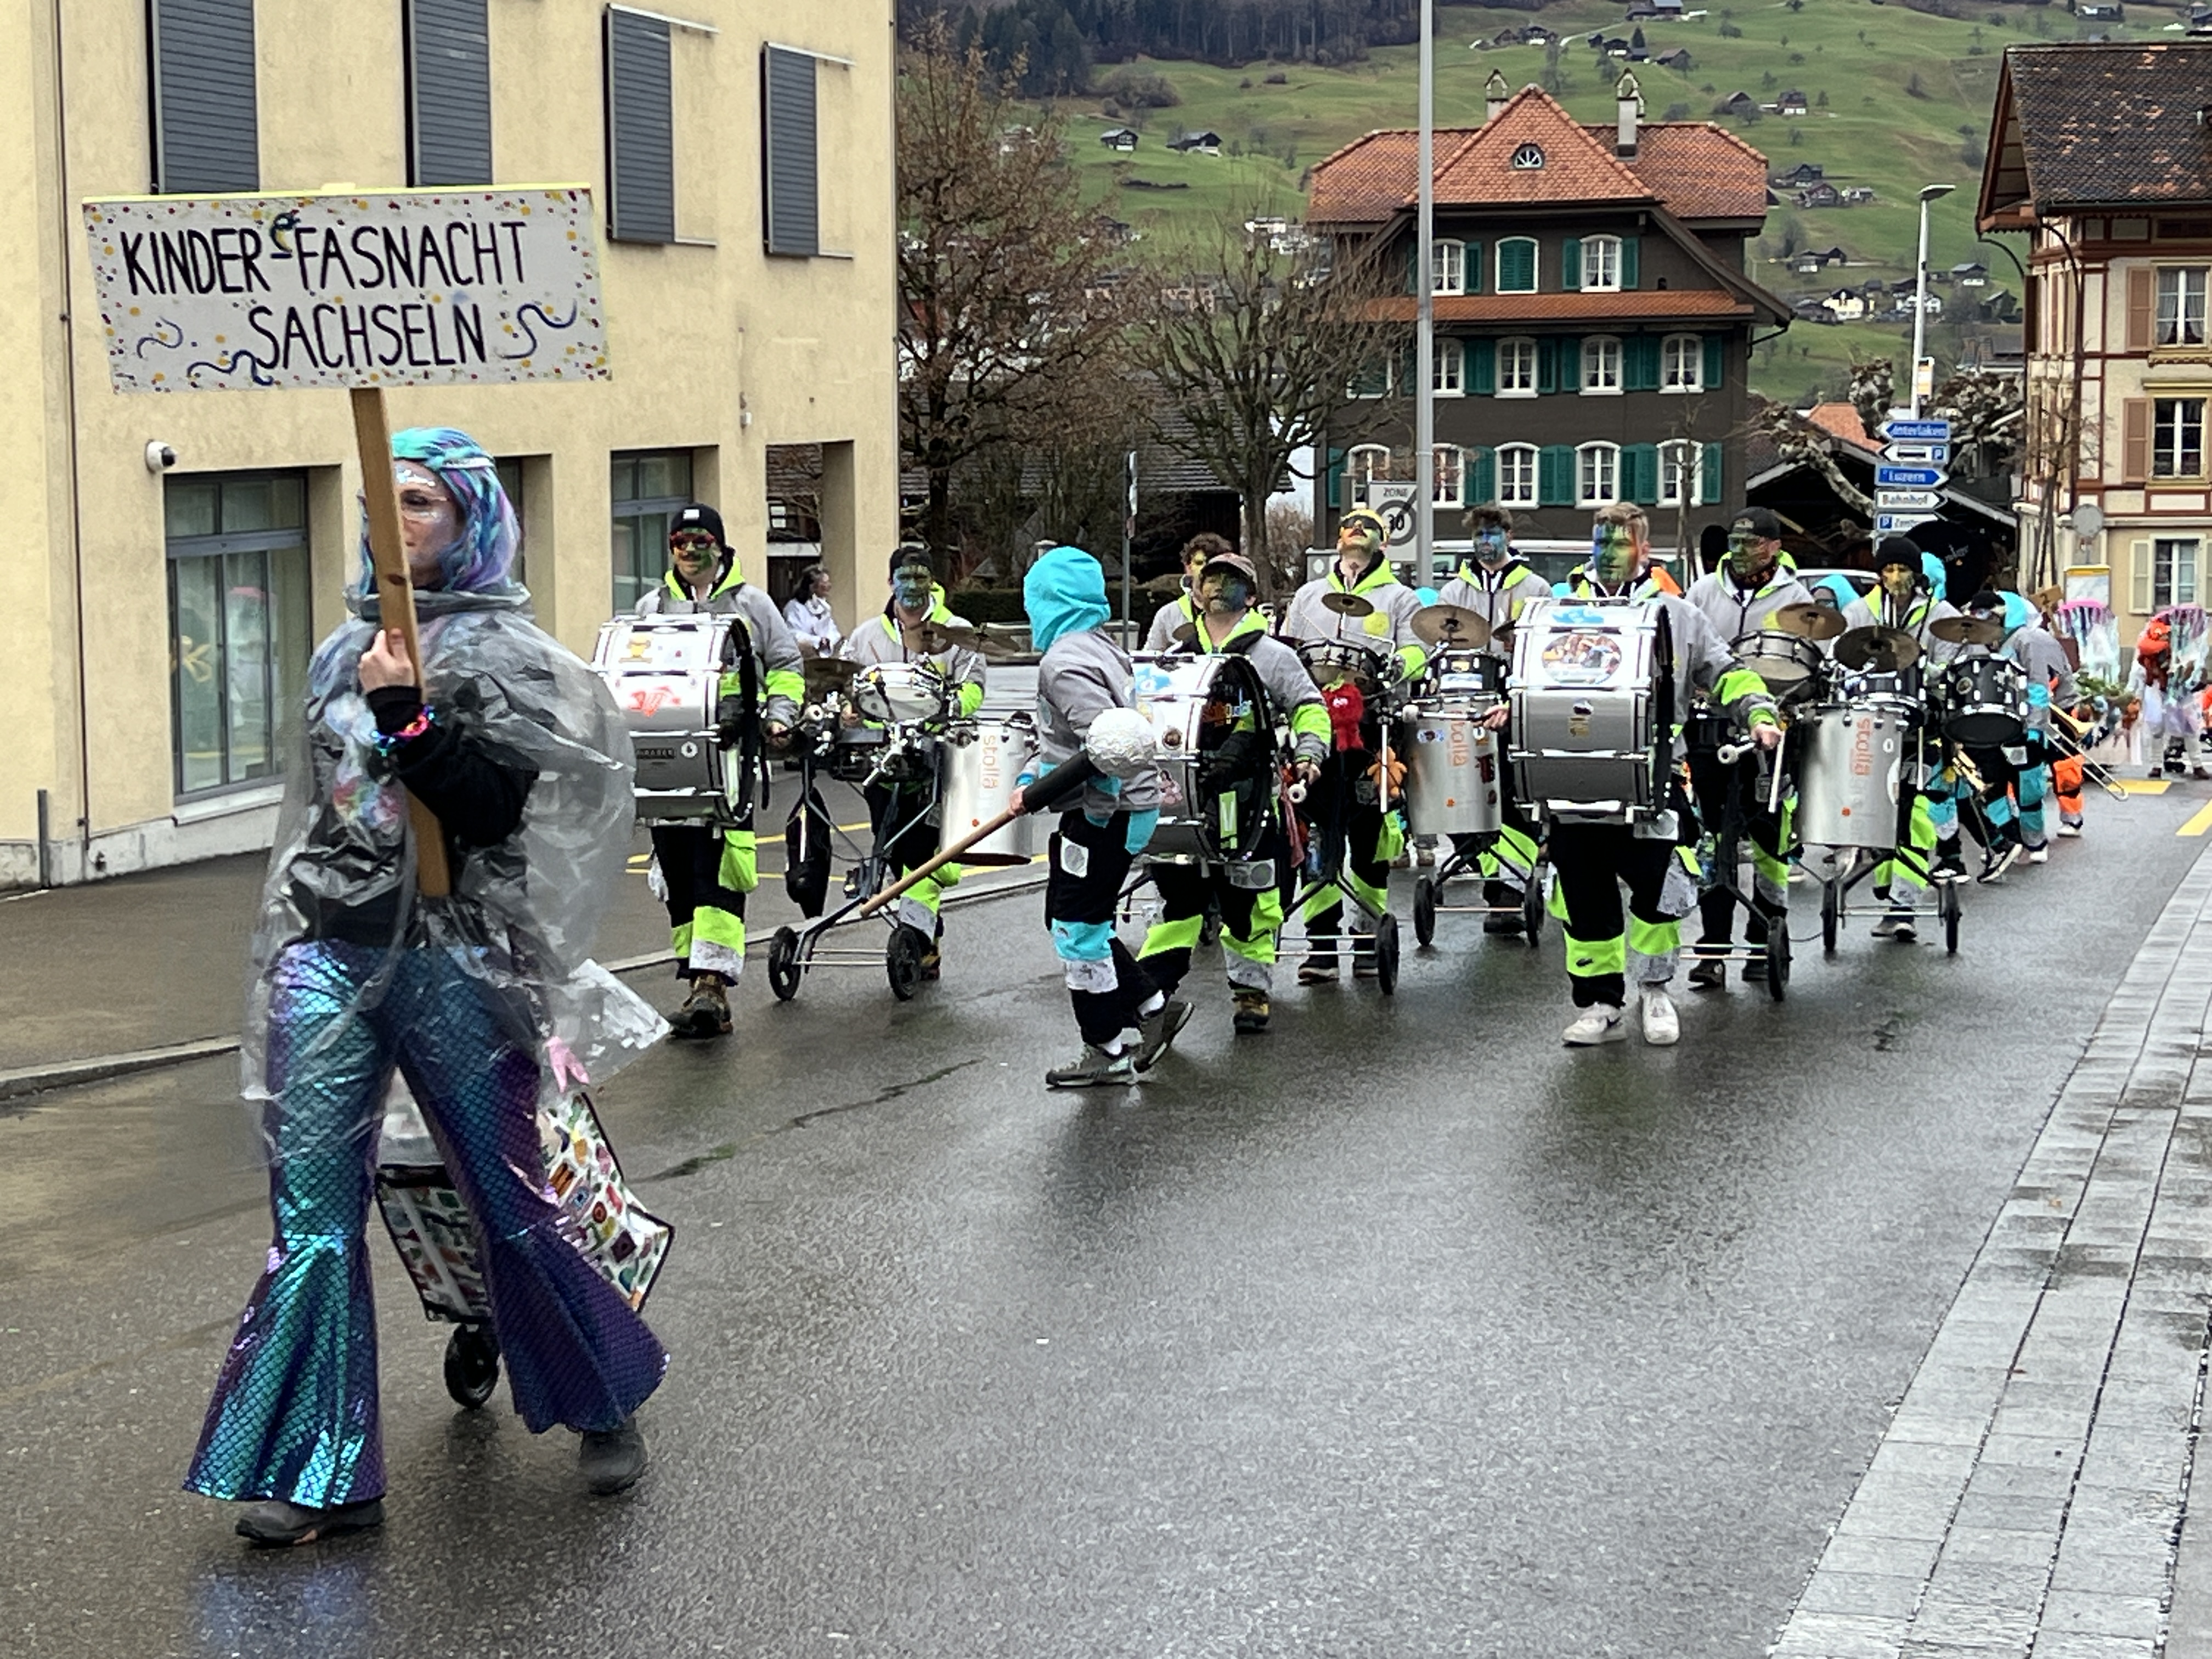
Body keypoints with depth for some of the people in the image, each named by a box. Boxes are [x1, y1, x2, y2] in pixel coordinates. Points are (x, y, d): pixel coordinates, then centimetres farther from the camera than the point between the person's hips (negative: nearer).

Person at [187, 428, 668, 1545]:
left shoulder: (505, 655, -2)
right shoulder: (344, 650, 17)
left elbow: (494, 807, -15)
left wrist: (407, 712, -22)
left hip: (450, 959, -5)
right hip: (325, 952, 5)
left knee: (512, 1201, 3)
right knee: (311, 1218, -2)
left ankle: (605, 1406, 25)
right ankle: (324, 1475, 3)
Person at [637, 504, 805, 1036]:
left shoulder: (749, 604, 8)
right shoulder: (651, 608, 16)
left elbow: (786, 667, 12)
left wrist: (779, 716, -3)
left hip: (730, 751, -4)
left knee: (718, 869, -14)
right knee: (678, 872, 4)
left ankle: (713, 983, -20)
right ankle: (698, 981, 12)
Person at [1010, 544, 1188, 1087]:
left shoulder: (1065, 662, -18)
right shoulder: (1100, 646, 14)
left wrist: (1098, 816, -20)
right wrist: (1031, 780, 11)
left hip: (1106, 812, -10)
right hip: (1128, 804, 10)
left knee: (1078, 928, -1)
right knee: (1072, 920, 17)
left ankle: (1107, 1053, 8)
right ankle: (1154, 1007, 21)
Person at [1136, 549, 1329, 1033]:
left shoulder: (1271, 656, 5)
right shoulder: (1176, 657, 15)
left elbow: (1309, 708, 0)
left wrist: (1308, 753, -15)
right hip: (1182, 797, 2)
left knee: (1248, 903, 3)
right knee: (1178, 897, 1)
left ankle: (1252, 990, 16)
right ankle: (1152, 989, 4)